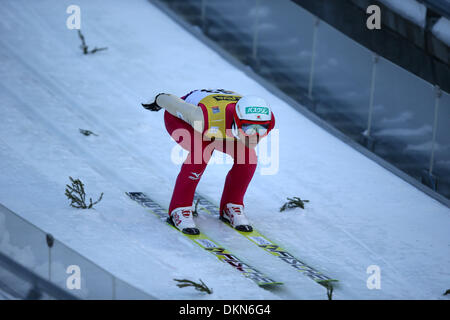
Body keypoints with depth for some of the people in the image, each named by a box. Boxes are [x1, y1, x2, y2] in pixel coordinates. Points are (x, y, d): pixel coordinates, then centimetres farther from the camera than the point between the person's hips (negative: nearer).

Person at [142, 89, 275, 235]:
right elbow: (172, 102, -26)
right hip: (181, 119, -4)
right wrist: (158, 101, -4)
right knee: (201, 152, -33)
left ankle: (231, 207, 2)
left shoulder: (267, 121, -35)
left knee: (247, 157, -19)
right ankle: (179, 209, -18)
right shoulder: (209, 118, -46)